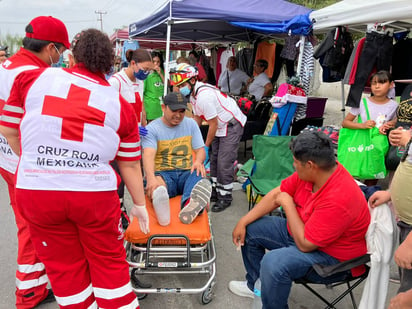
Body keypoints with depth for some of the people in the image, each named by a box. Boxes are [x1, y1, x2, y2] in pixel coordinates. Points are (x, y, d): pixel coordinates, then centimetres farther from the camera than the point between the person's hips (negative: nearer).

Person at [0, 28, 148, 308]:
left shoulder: (32, 78, 2)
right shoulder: (120, 105, 2)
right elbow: (130, 164, 6)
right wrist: (139, 204, 18)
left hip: (36, 191, 1)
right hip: (95, 194, -1)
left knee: (64, 265, 20)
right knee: (109, 261, 19)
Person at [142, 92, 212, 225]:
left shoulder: (191, 124, 17)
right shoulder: (152, 128, 3)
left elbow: (200, 149, 14)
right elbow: (148, 155, -14)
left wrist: (198, 161, -14)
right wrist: (151, 178, -35)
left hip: (187, 173, 2)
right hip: (162, 173, -2)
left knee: (202, 181, -35)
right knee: (155, 185, -39)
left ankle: (190, 205, -66)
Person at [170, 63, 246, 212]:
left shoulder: (204, 96, -30)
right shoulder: (193, 93, 1)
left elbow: (213, 124, -24)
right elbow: (198, 118, 11)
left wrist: (206, 147, -13)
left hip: (232, 124, -10)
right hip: (221, 125, 10)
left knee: (224, 162, -9)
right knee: (214, 159, 14)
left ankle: (225, 197, 5)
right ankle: (215, 190, 27)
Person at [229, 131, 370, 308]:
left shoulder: (338, 199, -36)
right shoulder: (311, 172, -12)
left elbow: (304, 244, -30)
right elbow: (276, 195, -2)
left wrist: (288, 204, -19)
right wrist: (243, 222, -5)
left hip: (331, 256, -8)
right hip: (303, 232, 8)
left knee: (273, 262, -32)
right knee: (251, 229, 8)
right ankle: (255, 284, 29)